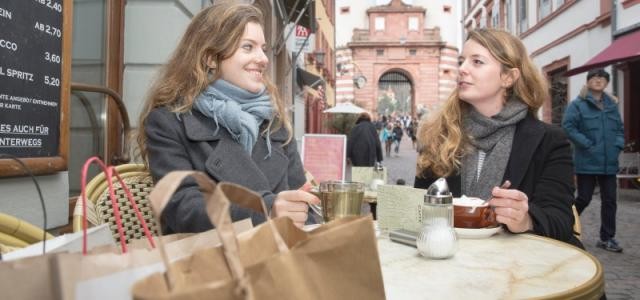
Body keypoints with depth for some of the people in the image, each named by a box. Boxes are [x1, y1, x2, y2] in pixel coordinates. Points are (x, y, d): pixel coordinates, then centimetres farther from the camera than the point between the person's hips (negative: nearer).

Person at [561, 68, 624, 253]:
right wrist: (587, 145, -16)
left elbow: (620, 129, 17)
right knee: (584, 199, 1)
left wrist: (617, 146, 1)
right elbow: (568, 126, -14)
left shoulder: (612, 104, 12)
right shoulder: (578, 104, -5)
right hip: (587, 162, -5)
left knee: (609, 200, 8)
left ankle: (607, 238, 19)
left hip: (609, 163, 6)